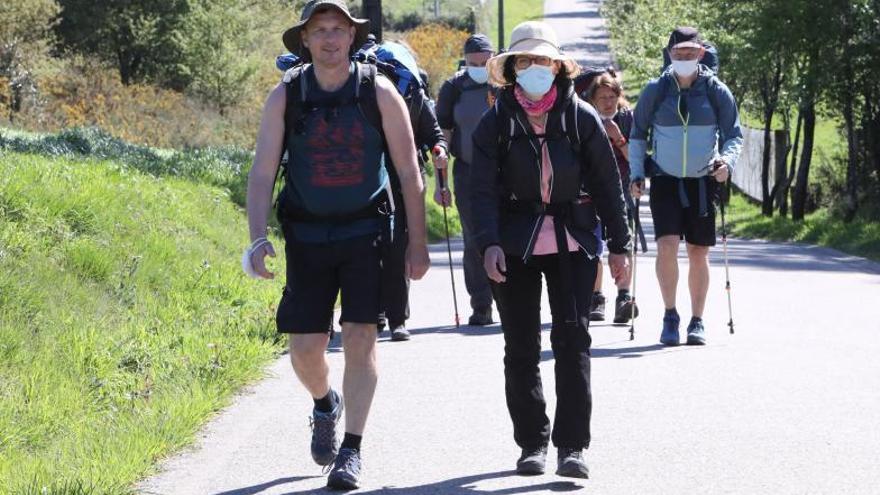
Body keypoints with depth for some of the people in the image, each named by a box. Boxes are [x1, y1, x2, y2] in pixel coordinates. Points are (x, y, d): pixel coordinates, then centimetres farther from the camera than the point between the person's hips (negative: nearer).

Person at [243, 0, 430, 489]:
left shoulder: (379, 92, -5)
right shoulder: (285, 96, -2)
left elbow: (409, 172, 0)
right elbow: (262, 174, -3)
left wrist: (418, 242, -2)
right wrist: (258, 238, -16)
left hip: (366, 232, -1)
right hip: (307, 236, 1)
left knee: (361, 337, -8)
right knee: (305, 348, 1)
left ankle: (352, 450, 0)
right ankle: (325, 404, 35)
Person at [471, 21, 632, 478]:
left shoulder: (581, 118, 2)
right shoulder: (496, 123, 1)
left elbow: (607, 183, 7)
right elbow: (483, 188, -6)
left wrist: (619, 245, 5)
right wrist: (488, 243, -20)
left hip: (572, 241, -1)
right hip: (514, 245, 1)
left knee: (573, 340, -8)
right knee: (521, 347, 5)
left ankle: (572, 445, -7)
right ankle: (532, 444, 15)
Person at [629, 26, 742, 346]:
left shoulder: (717, 91, 1)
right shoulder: (655, 91, 1)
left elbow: (734, 134, 6)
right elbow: (638, 134, 10)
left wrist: (727, 160, -15)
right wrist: (637, 174, 0)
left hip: (703, 182, 1)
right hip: (665, 180, -1)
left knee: (698, 253, 5)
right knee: (667, 245, -16)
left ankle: (697, 321, 17)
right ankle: (670, 315, 0)